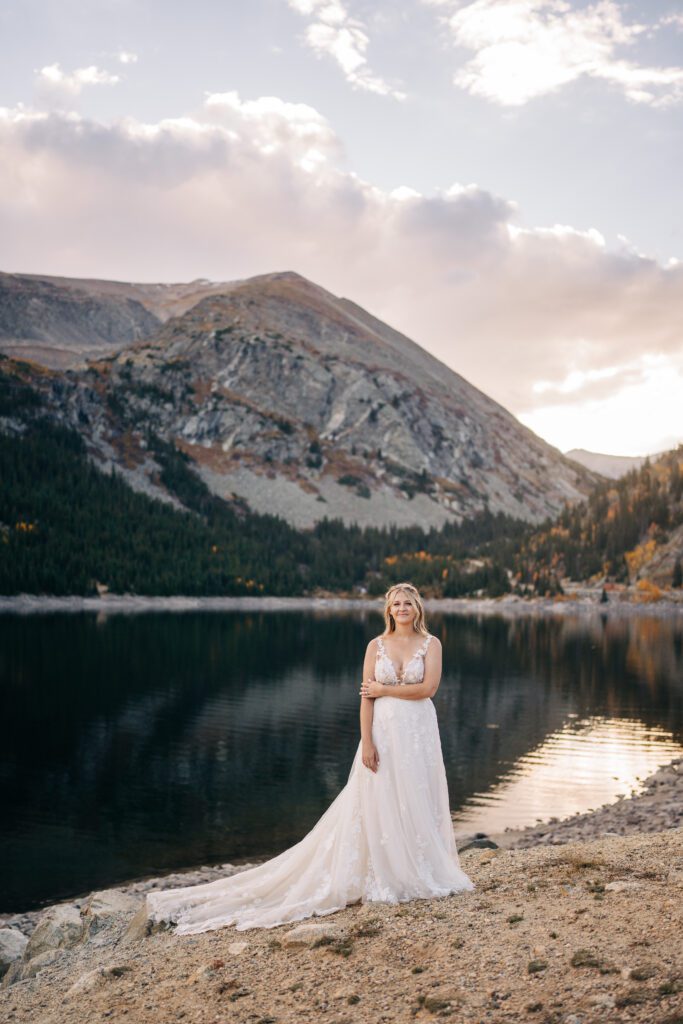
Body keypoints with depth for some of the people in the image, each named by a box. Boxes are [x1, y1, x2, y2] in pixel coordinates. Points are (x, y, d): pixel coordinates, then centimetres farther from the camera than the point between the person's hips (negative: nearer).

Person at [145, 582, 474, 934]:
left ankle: (420, 872, 20)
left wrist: (385, 689, -7)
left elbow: (428, 687, -10)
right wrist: (366, 741, -11)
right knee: (377, 803, 1)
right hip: (383, 731, 0)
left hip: (418, 733, 0)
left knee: (417, 801, 5)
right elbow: (366, 697, -3)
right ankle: (382, 877, 12)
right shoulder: (376, 645, 2)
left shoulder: (431, 644, 2)